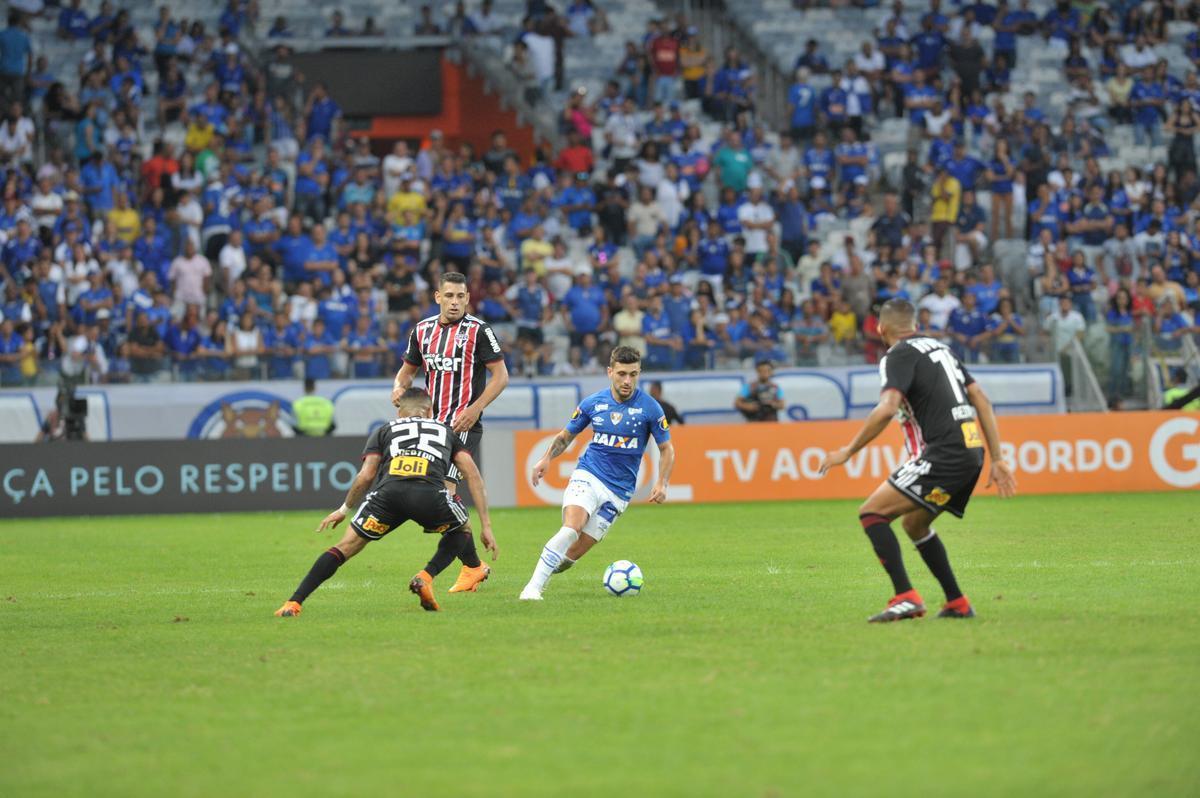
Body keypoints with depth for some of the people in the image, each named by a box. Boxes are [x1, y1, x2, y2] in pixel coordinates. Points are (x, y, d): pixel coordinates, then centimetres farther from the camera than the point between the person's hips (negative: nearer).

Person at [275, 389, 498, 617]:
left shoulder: (384, 431, 32)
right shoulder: (447, 431, 35)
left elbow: (366, 476, 19)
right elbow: (473, 475, 24)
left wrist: (344, 509, 34)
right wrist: (486, 526, 23)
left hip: (388, 491, 0)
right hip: (430, 494, 0)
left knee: (347, 547, 14)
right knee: (462, 531, 30)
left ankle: (293, 603, 2)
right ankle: (426, 577, 7)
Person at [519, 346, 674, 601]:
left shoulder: (650, 408, -4)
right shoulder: (593, 403, 1)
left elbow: (666, 448, 6)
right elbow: (565, 436, 15)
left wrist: (662, 483, -9)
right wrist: (546, 458, -2)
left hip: (619, 491, 0)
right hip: (587, 476, 0)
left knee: (573, 554, -8)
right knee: (572, 527, -28)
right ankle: (533, 587, -26)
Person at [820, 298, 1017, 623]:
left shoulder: (899, 355, -3)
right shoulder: (941, 348, 22)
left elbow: (887, 408, -19)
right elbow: (981, 399, 18)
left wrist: (849, 451, -12)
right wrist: (996, 459, 17)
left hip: (944, 454, -9)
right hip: (971, 450, 9)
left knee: (872, 513, -8)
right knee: (914, 523, 25)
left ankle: (906, 598, -22)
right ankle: (957, 604, 23)